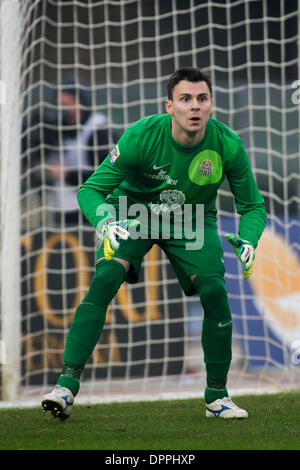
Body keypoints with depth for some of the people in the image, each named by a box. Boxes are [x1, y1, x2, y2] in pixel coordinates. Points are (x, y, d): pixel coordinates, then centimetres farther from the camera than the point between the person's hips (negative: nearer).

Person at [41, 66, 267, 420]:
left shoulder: (228, 145, -22)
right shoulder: (141, 136, -27)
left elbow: (252, 206, -7)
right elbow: (90, 190, -19)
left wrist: (248, 242, -28)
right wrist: (105, 225, -40)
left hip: (192, 222, 1)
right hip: (134, 214, -1)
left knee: (215, 294, -19)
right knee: (104, 280, -25)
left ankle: (217, 397, 1)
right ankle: (66, 386, -26)